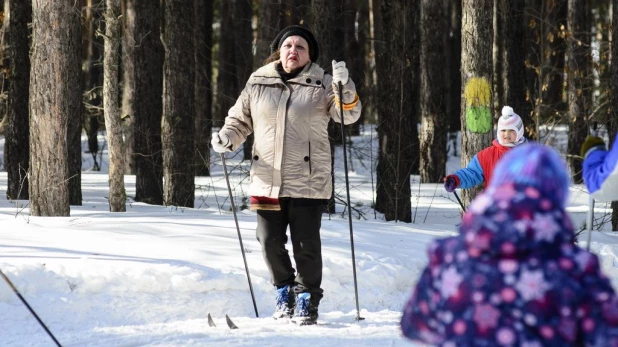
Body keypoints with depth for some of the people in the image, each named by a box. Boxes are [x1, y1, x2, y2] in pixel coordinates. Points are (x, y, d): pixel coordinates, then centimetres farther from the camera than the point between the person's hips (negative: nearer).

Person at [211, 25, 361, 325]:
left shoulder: (320, 84, 1)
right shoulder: (258, 83, 7)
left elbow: (349, 115, -6)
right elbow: (240, 120, 16)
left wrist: (344, 87, -23)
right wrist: (227, 138, -3)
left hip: (308, 181, -3)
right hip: (266, 180, 3)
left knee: (306, 244, -2)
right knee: (270, 242, 7)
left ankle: (307, 300, 14)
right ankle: (284, 291, 29)